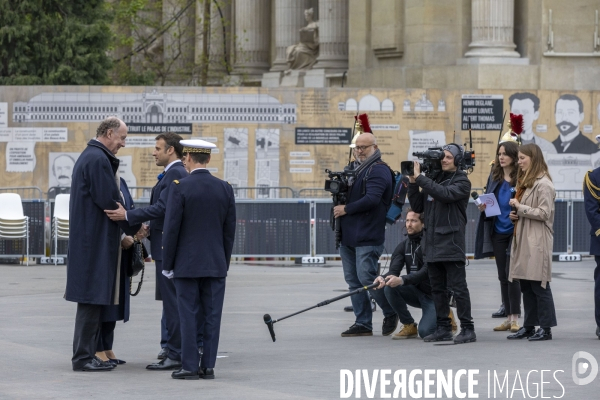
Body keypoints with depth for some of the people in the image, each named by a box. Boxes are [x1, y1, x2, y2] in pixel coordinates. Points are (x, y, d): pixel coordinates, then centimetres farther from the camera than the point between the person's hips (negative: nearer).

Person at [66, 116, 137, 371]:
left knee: (93, 298, 12)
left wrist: (124, 231, 16)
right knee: (92, 298, -7)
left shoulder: (89, 157, 18)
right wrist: (134, 227, -7)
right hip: (96, 241, -11)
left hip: (88, 240, 11)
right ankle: (83, 357, -5)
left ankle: (85, 354, 16)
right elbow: (109, 202, -19)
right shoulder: (98, 160, -15)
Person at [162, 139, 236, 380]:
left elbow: (171, 229, -9)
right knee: (212, 316, 5)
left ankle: (190, 366, 0)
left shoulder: (180, 187, -9)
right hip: (216, 265, 3)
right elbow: (229, 231, 6)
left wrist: (167, 265, -2)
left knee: (188, 315, 0)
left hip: (186, 265, -3)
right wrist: (225, 263, 14)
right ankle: (208, 366, 5)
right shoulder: (225, 188, 3)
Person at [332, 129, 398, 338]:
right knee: (353, 281, 7)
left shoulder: (378, 170, -9)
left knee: (367, 277, -11)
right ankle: (362, 323, 11)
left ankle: (391, 313, 9)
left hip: (368, 236, -9)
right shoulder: (357, 170, 20)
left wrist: (346, 209, -14)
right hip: (348, 235, 9)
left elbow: (372, 199, -21)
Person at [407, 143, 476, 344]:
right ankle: (443, 328, 16)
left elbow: (444, 193, -22)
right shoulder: (433, 180, 14)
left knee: (458, 288, -6)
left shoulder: (461, 182, -3)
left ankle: (467, 329, -3)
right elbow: (418, 207, 13)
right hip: (432, 243, 7)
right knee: (437, 289, 10)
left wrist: (420, 177, -18)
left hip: (451, 243, -7)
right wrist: (413, 183, 0)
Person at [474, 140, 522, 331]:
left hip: (514, 231, -6)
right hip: (498, 231, 6)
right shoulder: (494, 176, 8)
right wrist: (482, 207, -4)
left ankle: (515, 318, 0)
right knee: (503, 276, 10)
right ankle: (508, 317, 17)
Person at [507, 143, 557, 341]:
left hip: (537, 242, -9)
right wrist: (516, 215, 7)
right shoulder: (525, 182, 19)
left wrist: (520, 208, -13)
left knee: (539, 286, -7)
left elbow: (544, 213, -17)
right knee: (526, 286, 10)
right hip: (523, 240, 9)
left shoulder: (543, 184, -11)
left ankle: (546, 328, -3)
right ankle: (529, 326, 14)